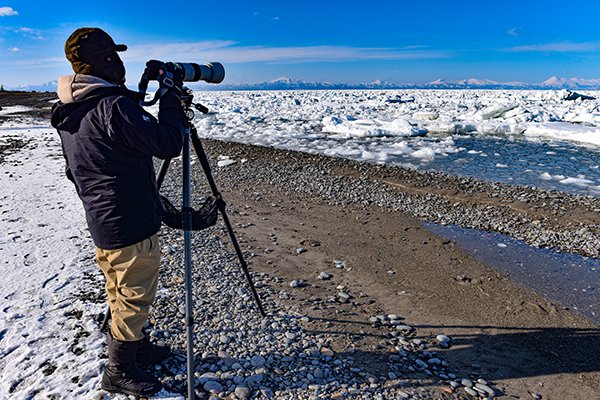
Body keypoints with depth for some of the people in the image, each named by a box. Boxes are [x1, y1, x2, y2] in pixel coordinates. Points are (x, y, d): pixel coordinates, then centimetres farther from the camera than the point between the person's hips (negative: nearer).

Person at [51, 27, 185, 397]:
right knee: (134, 298, 7)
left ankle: (135, 347, 41)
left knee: (122, 294, 23)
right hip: (130, 226, -9)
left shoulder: (69, 112, 8)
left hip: (101, 222, 10)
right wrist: (172, 93, -13)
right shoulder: (115, 106, -23)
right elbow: (168, 144, -23)